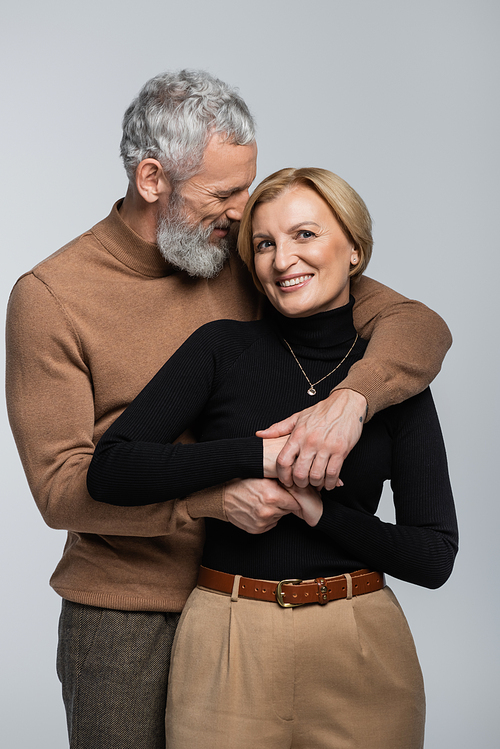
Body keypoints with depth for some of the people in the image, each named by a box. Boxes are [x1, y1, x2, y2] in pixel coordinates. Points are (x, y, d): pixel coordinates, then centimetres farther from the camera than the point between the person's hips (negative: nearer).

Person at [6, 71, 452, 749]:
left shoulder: (249, 257, -1)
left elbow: (419, 325, -6)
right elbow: (60, 486, -15)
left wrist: (351, 397, -27)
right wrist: (211, 495, -29)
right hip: (125, 616, -3)